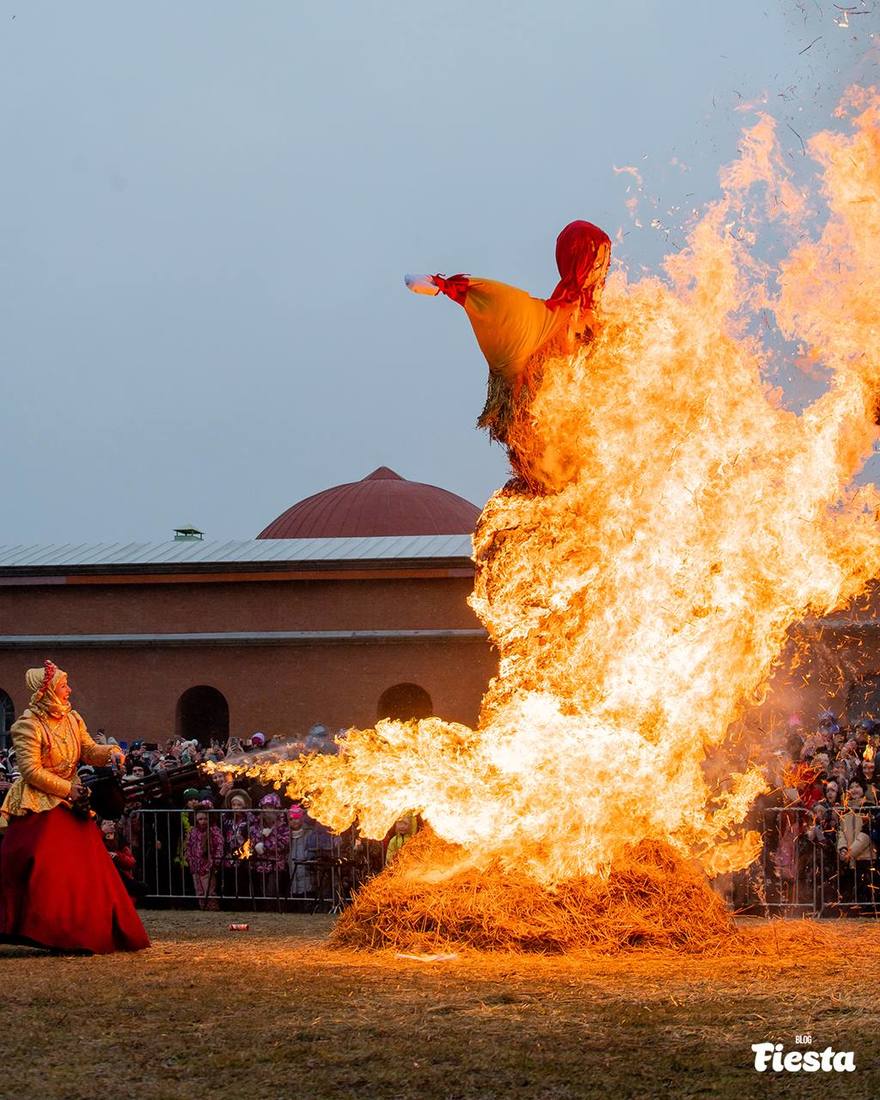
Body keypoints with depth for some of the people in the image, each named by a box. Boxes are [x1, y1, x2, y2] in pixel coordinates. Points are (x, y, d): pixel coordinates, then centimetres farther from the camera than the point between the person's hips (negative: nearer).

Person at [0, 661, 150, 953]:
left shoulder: (71, 719, 8)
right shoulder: (29, 724, -14)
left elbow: (89, 751, 14)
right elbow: (31, 771, -18)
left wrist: (111, 752, -6)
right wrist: (67, 789, -17)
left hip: (71, 806, 7)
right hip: (38, 807, -7)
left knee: (84, 871, 5)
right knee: (41, 872, -12)